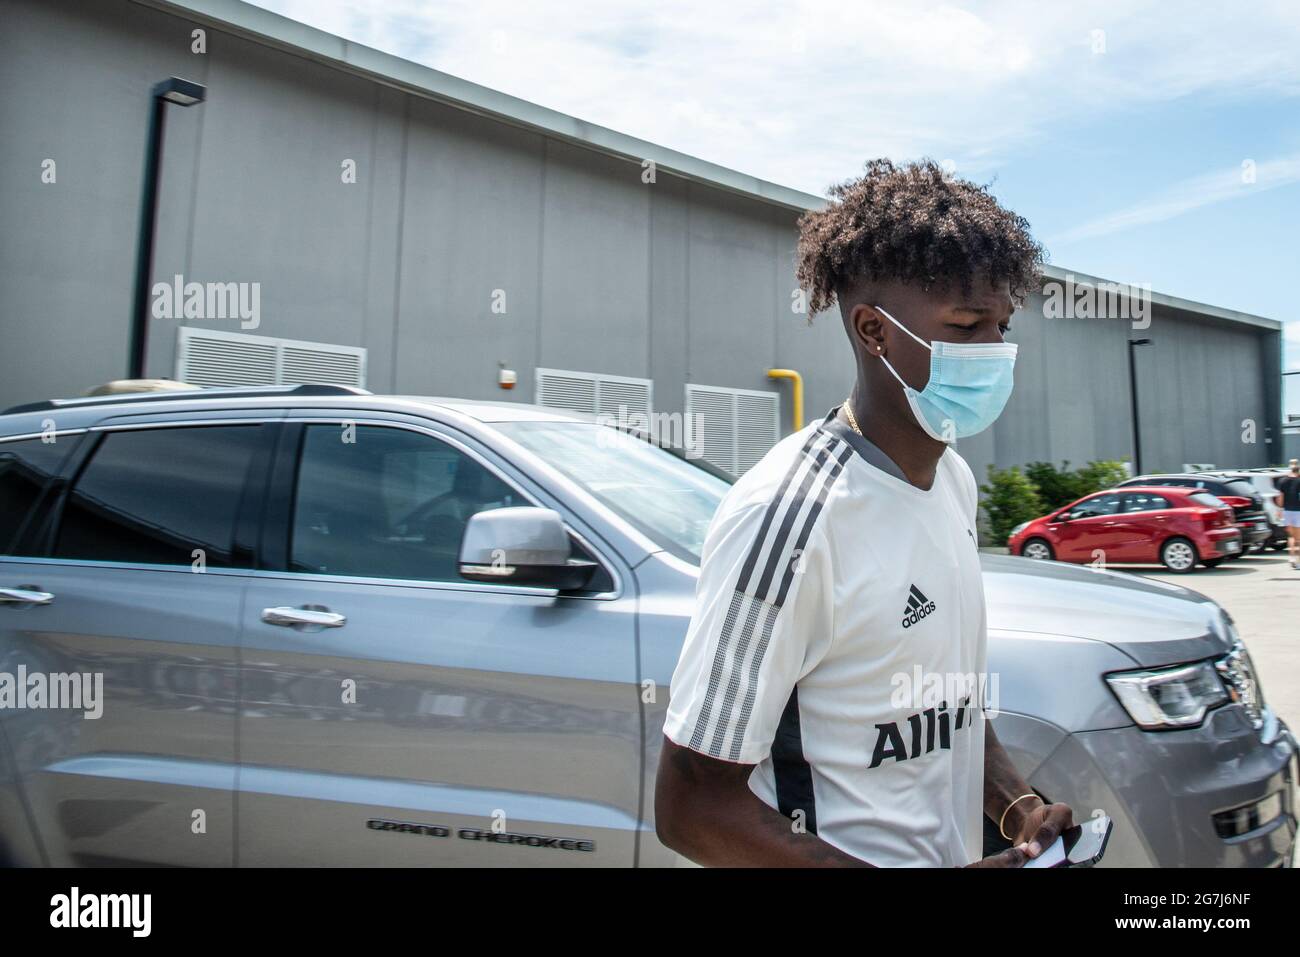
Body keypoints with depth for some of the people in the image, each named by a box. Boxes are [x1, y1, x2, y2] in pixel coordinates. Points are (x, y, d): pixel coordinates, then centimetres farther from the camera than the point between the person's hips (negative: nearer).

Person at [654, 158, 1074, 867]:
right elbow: (691, 807, -25)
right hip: (853, 853, -8)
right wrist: (917, 887, -26)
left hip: (959, 850, 8)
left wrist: (1019, 807, -3)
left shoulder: (953, 476, 0)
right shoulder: (787, 514, -28)